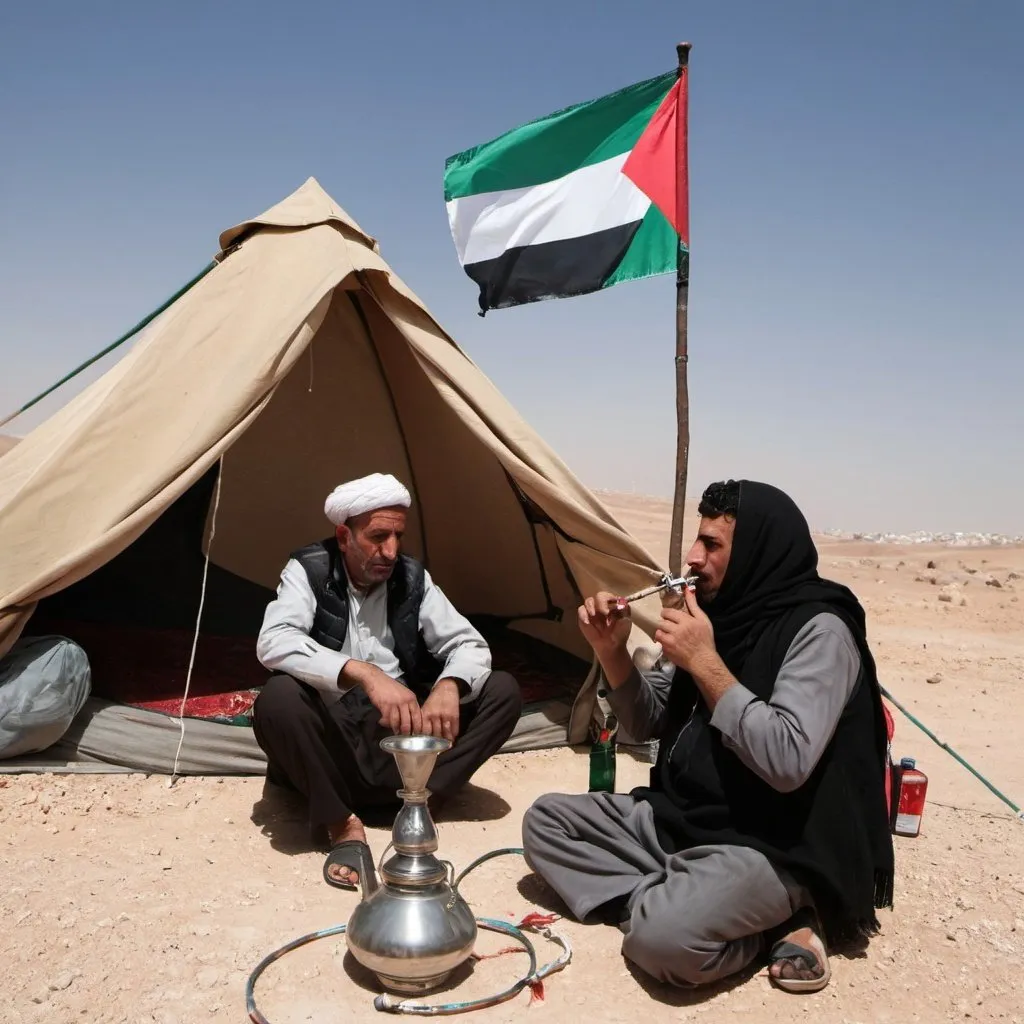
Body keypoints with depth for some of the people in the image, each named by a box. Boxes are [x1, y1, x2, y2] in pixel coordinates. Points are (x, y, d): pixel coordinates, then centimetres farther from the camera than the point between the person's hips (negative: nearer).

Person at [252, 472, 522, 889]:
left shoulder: (412, 578, 0)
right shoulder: (309, 571, -10)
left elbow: (469, 644, -2)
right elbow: (274, 642, -28)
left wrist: (449, 685, -26)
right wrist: (363, 673, -41)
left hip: (400, 735, 4)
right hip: (330, 739, -3)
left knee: (503, 691, -13)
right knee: (277, 700, -36)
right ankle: (343, 824, -19)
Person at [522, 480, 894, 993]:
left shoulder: (819, 631, -16)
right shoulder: (723, 613, 6)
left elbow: (787, 762, -30)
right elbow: (649, 723, 12)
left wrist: (704, 661, -24)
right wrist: (612, 651, -6)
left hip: (767, 846, -8)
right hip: (679, 817, 9)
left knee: (663, 937, -33)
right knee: (546, 820, -2)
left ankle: (772, 919, -6)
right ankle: (666, 899, -12)